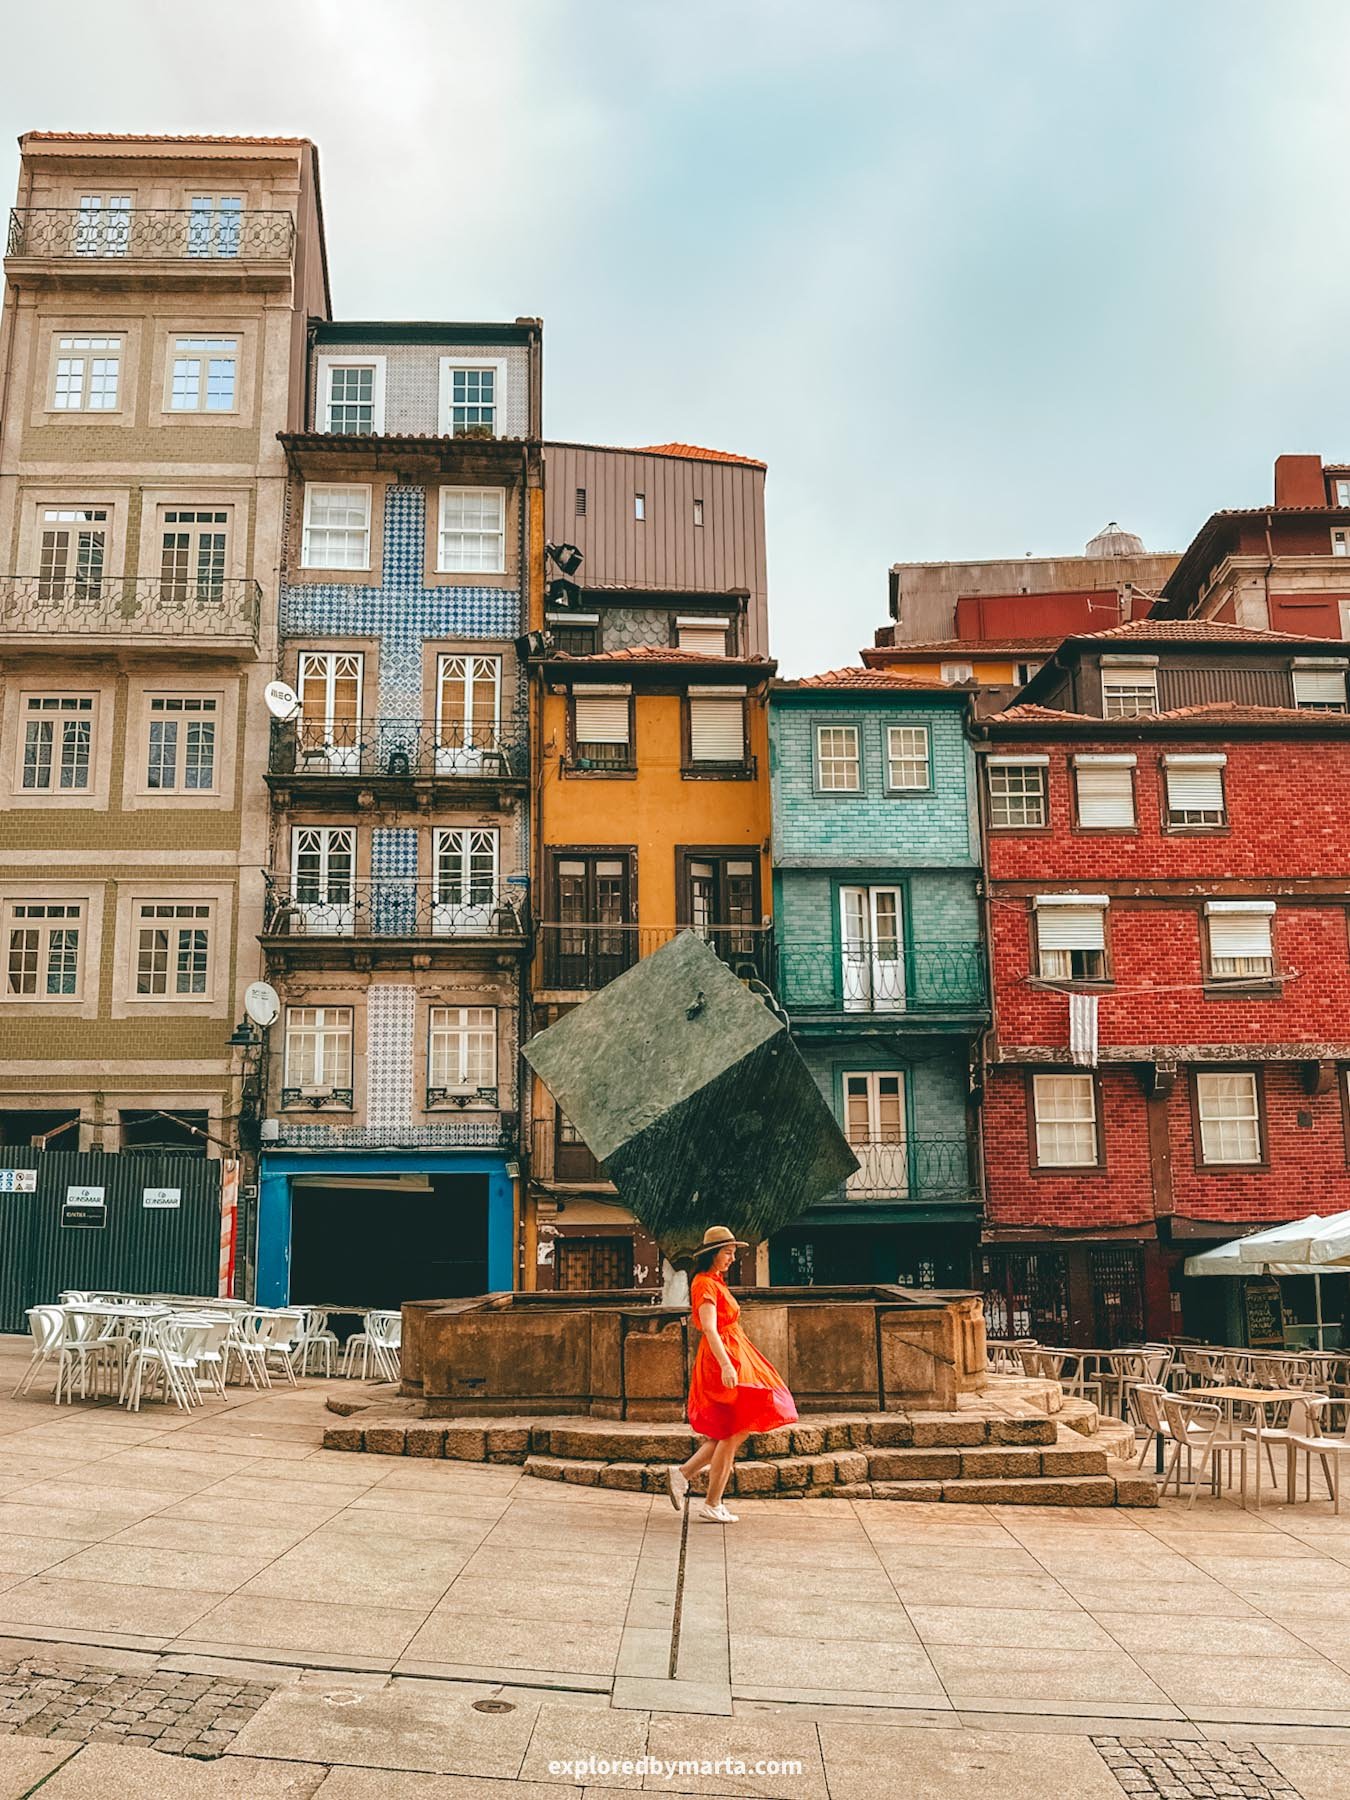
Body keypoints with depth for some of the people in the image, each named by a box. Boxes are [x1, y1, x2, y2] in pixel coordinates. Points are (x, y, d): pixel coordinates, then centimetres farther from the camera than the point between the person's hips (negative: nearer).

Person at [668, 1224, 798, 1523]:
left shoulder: (716, 1282, 17)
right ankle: (711, 1506, 3)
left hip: (733, 1357, 10)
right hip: (723, 1358, -10)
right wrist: (725, 1365, -37)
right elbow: (709, 1328, -26)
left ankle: (683, 1472, 12)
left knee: (738, 1430, 11)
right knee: (734, 1433, -4)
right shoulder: (705, 1284, -14)